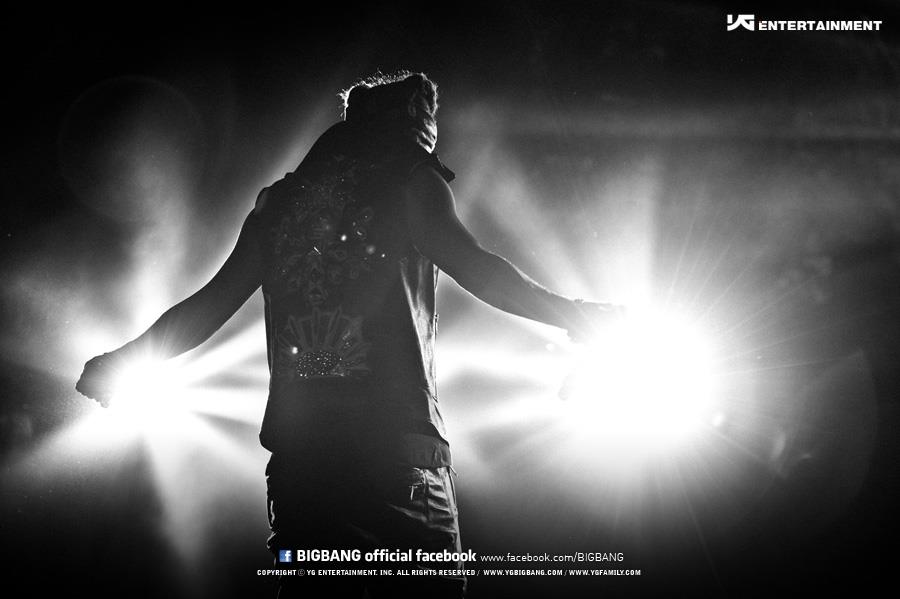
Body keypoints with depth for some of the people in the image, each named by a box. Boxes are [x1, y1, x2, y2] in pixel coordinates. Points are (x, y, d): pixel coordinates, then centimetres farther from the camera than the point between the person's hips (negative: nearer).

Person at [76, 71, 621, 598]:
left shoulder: (280, 199, 19)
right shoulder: (407, 177, 6)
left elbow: (211, 305, 19)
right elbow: (473, 265, -9)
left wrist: (119, 360, 32)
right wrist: (574, 315, -2)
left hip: (296, 448, 5)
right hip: (396, 441, -5)